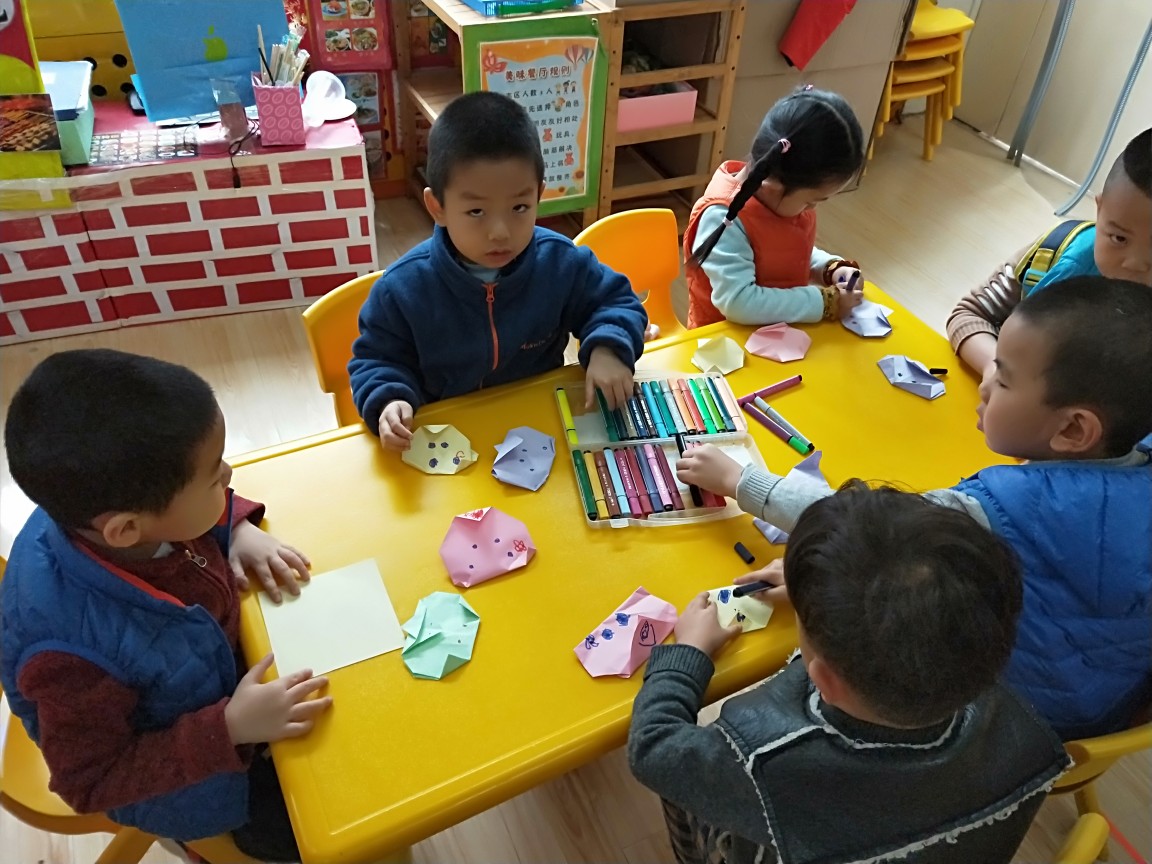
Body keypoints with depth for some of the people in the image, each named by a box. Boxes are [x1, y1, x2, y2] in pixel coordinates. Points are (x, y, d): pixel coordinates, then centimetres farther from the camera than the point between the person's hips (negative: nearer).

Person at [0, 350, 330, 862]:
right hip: (174, 770, -5)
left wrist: (240, 531, -19)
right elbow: (92, 782, -26)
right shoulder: (76, 651, -43)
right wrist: (229, 728, -35)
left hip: (217, 654, 6)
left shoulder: (97, 504, -26)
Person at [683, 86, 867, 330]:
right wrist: (825, 302, -24)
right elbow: (738, 302, -31)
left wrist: (831, 268, -1)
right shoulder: (725, 218, -24)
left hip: (784, 332, 7)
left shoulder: (781, 196, -1)